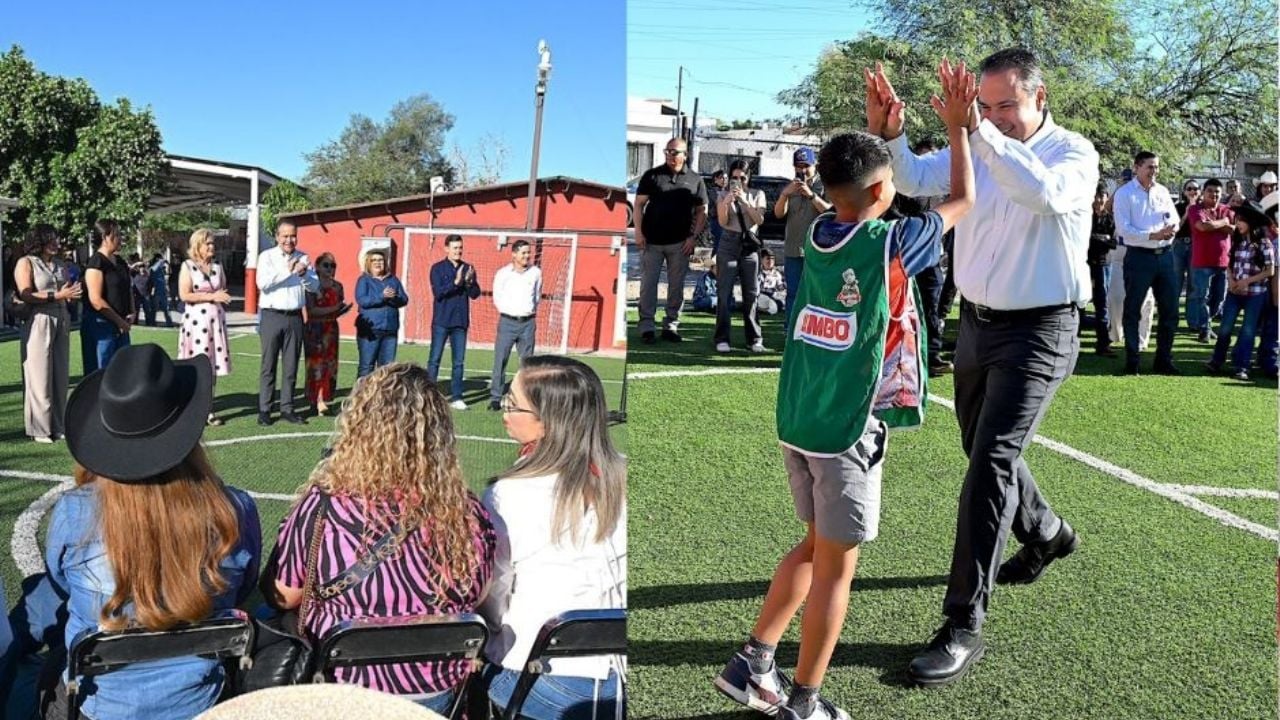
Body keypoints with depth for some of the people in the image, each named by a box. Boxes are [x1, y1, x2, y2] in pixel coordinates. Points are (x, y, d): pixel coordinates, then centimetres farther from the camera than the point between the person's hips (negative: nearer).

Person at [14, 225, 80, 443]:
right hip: (38, 322, -6)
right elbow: (26, 295, -13)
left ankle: (58, 427, 13)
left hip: (61, 322, 6)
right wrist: (58, 295, -18)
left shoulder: (59, 264, 16)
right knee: (39, 377, -3)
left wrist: (72, 294, 3)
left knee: (60, 376, 6)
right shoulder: (26, 263, -2)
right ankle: (39, 430, 3)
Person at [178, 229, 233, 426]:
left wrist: (223, 298, 5)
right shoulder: (187, 266, -2)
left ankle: (208, 409, 10)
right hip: (196, 321, -5)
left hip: (216, 320, 5)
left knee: (213, 366, 4)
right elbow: (184, 295, -12)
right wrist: (211, 296, -14)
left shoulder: (218, 267, 12)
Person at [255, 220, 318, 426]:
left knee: (291, 366, 7)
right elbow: (262, 283, -14)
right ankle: (264, 410, 6)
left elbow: (314, 287, 5)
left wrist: (304, 273, -13)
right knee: (268, 366, 1)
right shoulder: (267, 256, 1)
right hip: (272, 316, -3)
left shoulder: (303, 258, 10)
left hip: (294, 317, 3)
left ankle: (287, 409, 14)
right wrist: (286, 270, -18)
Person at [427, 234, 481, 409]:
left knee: (459, 362, 5)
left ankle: (456, 397, 11)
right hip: (441, 321, -3)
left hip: (461, 322, 3)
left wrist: (469, 282, -16)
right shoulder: (438, 268, -1)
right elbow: (438, 293, -12)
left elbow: (475, 294, 3)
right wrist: (456, 282, -22)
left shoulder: (468, 269, 8)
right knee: (434, 359, 1)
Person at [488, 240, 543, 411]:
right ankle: (495, 397, 4)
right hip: (508, 321, -2)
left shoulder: (536, 272, 3)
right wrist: (510, 310, 1)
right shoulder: (503, 273, -2)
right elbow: (497, 298, 5)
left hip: (528, 322, 2)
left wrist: (530, 310, 6)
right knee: (500, 360, -1)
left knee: (527, 361, 6)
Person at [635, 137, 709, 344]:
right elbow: (639, 204, 5)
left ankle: (671, 325, 14)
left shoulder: (695, 180, 8)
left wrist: (694, 237, -2)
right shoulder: (652, 175, 6)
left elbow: (701, 211, 9)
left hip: (680, 243, 1)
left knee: (676, 286, 5)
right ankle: (646, 325, 3)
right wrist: (638, 232, -5)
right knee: (648, 284, -1)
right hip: (652, 241, -1)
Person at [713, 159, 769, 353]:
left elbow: (759, 220, -4)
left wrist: (745, 201, -15)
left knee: (751, 293, 1)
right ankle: (721, 339, -4)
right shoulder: (724, 195, 7)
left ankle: (754, 339, 5)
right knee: (725, 292, -5)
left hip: (750, 244, 1)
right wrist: (726, 202, -20)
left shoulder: (757, 194, 9)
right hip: (729, 244, -1)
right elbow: (723, 222, -4)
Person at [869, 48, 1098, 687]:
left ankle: (964, 627, -10)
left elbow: (1046, 193, -32)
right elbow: (914, 180, -6)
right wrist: (891, 132, -25)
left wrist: (980, 131, -37)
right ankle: (1047, 535, 51)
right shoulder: (978, 148, 5)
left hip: (1038, 330, -6)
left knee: (991, 461, -15)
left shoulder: (1075, 153, -9)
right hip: (977, 322, 7)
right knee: (985, 451, 20)